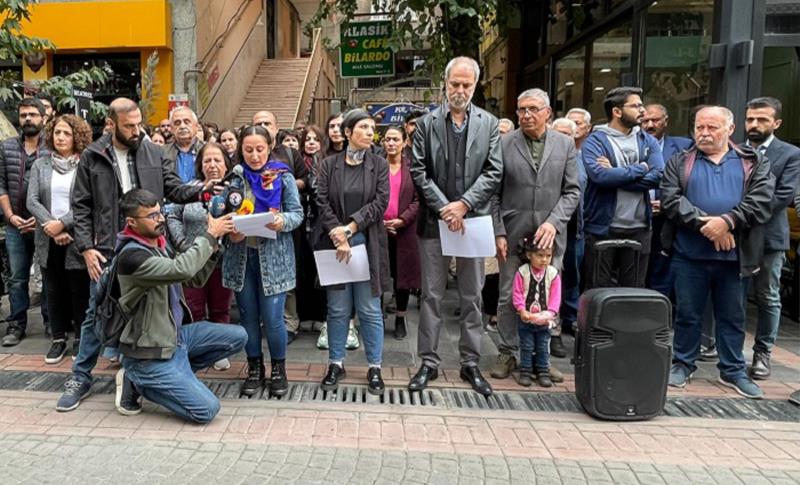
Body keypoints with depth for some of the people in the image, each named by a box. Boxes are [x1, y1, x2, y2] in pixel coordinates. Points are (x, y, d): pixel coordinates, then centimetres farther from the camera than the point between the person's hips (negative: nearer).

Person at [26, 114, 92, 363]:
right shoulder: (40, 165, 8)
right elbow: (32, 201, 1)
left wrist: (62, 223, -16)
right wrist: (51, 226, -12)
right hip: (48, 240, 4)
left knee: (79, 291, 4)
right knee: (54, 291, 11)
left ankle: (81, 338, 17)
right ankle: (59, 338, 22)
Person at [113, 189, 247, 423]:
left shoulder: (159, 244, 7)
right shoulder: (131, 256, -22)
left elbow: (196, 278, 9)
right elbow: (182, 270, -35)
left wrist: (212, 247, -7)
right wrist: (210, 235, -24)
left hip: (176, 334, 9)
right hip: (151, 354, -9)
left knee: (237, 337, 3)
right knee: (207, 410, -13)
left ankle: (176, 373, 6)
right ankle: (138, 383, 4)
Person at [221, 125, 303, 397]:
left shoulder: (283, 176, 0)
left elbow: (297, 213, -1)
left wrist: (283, 221, -22)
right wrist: (229, 231, -14)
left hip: (273, 256, -2)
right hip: (241, 255, 2)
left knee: (272, 318, -2)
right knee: (248, 316, 11)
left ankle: (278, 369, 20)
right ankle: (254, 368, 28)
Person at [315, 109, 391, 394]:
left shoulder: (379, 165, 5)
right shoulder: (329, 164, 5)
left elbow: (380, 202, -5)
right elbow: (322, 202, -4)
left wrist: (350, 227, -14)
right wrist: (338, 236, -15)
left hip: (367, 243, 0)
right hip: (334, 242, 0)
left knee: (370, 309, 4)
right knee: (338, 309, 7)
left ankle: (375, 368, 15)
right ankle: (336, 364, 20)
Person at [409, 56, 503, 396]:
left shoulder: (489, 124, 5)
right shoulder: (427, 123, 3)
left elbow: (494, 172, -2)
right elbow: (419, 172, -2)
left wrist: (463, 204, -12)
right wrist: (444, 208, -11)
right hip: (434, 221, -1)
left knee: (472, 298, 8)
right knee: (431, 296, 6)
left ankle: (471, 364, 20)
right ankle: (428, 363, 16)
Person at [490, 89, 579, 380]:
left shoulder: (565, 144, 6)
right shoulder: (504, 144, 0)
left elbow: (572, 191, 4)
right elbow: (494, 193, 1)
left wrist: (553, 222, -10)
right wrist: (499, 233, -5)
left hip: (550, 235, 1)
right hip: (513, 234, -1)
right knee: (508, 297, 6)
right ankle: (507, 353, 20)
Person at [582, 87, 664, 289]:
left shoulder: (648, 142, 9)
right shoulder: (595, 141, -3)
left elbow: (657, 176, -7)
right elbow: (599, 175, -21)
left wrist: (615, 175, -13)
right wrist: (640, 169, -9)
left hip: (639, 229, 4)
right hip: (602, 228, -3)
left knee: (635, 292, 11)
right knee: (598, 292, 6)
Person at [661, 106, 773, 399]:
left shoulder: (754, 163, 8)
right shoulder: (679, 162, 6)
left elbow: (761, 200, -5)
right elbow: (670, 199, -7)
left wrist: (728, 221, -20)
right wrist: (705, 224, -17)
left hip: (734, 255, 1)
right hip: (689, 254, 0)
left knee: (733, 316, 11)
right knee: (687, 313, 10)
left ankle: (733, 370, 26)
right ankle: (683, 364, 25)